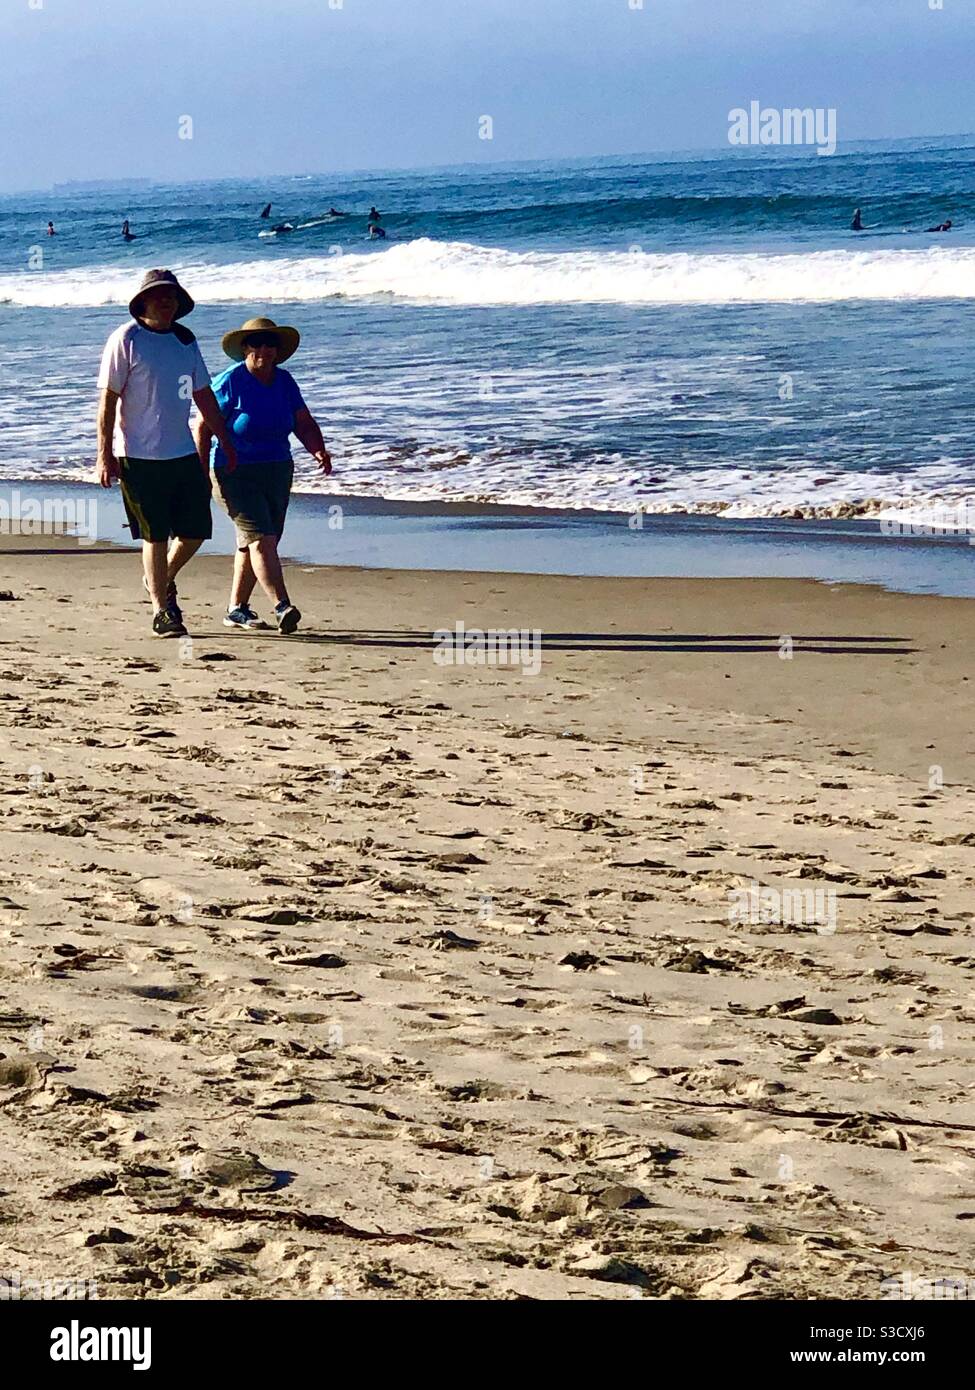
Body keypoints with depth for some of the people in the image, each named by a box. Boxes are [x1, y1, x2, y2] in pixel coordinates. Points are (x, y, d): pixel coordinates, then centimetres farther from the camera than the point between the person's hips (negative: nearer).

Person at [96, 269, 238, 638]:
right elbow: (107, 399, -8)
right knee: (155, 535, -1)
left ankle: (163, 580, 33)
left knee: (196, 531, 6)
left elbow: (204, 396, 19)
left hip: (183, 454, 6)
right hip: (140, 456, -6)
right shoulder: (126, 339, -6)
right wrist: (104, 456, -13)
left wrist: (227, 442, 17)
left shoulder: (185, 340, 11)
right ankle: (162, 611, 9)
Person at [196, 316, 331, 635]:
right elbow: (203, 427, -8)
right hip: (237, 474, -6)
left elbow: (304, 424, 7)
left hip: (278, 472, 6)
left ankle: (236, 608, 22)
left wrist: (318, 451, -13)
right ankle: (282, 608, -26)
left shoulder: (284, 381, 7)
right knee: (260, 539, -16)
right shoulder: (230, 382, -10)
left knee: (253, 543, 11)